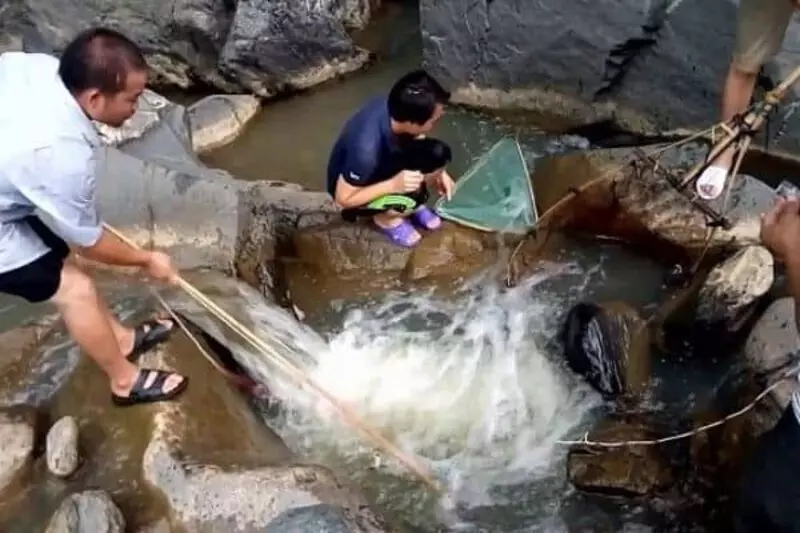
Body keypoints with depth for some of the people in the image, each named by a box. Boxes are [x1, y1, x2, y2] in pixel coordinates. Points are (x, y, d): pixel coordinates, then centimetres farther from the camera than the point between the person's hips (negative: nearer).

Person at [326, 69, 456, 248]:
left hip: (384, 163, 6)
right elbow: (343, 199, -27)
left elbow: (418, 140, 0)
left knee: (438, 153, -17)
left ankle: (411, 203, 7)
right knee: (413, 196, -32)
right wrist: (393, 185, -34)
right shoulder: (366, 149, -41)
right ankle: (385, 217, 1)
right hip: (353, 190, -6)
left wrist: (437, 172, -12)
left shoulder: (398, 107, -23)